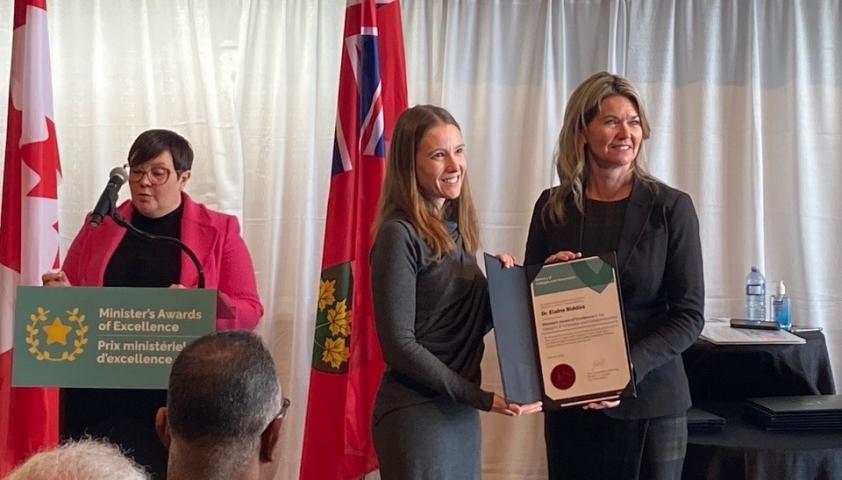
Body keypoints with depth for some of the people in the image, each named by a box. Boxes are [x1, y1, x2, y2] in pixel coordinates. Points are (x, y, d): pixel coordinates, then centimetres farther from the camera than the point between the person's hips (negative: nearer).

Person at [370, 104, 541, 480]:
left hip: (461, 413, 7)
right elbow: (400, 344, -17)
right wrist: (483, 399, -18)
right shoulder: (399, 235, -15)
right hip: (416, 416, -7)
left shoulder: (455, 229, 7)